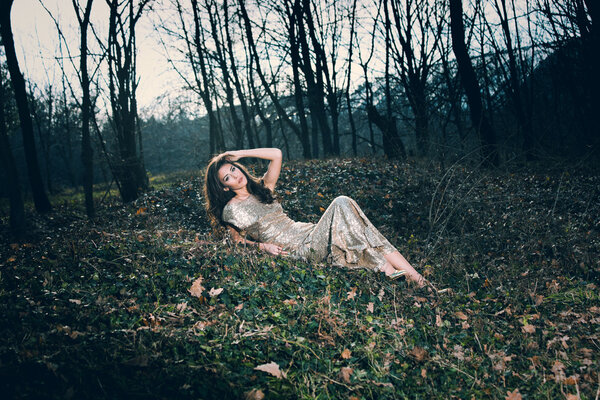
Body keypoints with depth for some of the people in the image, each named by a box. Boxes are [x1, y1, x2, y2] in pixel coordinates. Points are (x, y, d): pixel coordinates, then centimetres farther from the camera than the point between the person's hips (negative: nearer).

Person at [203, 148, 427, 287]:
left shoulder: (261, 189, 18)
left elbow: (276, 155, 13)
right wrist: (262, 246, -8)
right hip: (299, 250, -7)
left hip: (307, 233, 7)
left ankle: (407, 269, -22)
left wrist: (241, 154, 12)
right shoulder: (231, 210, 2)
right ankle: (386, 267, -23)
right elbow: (237, 239, 9)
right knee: (341, 205, -24)